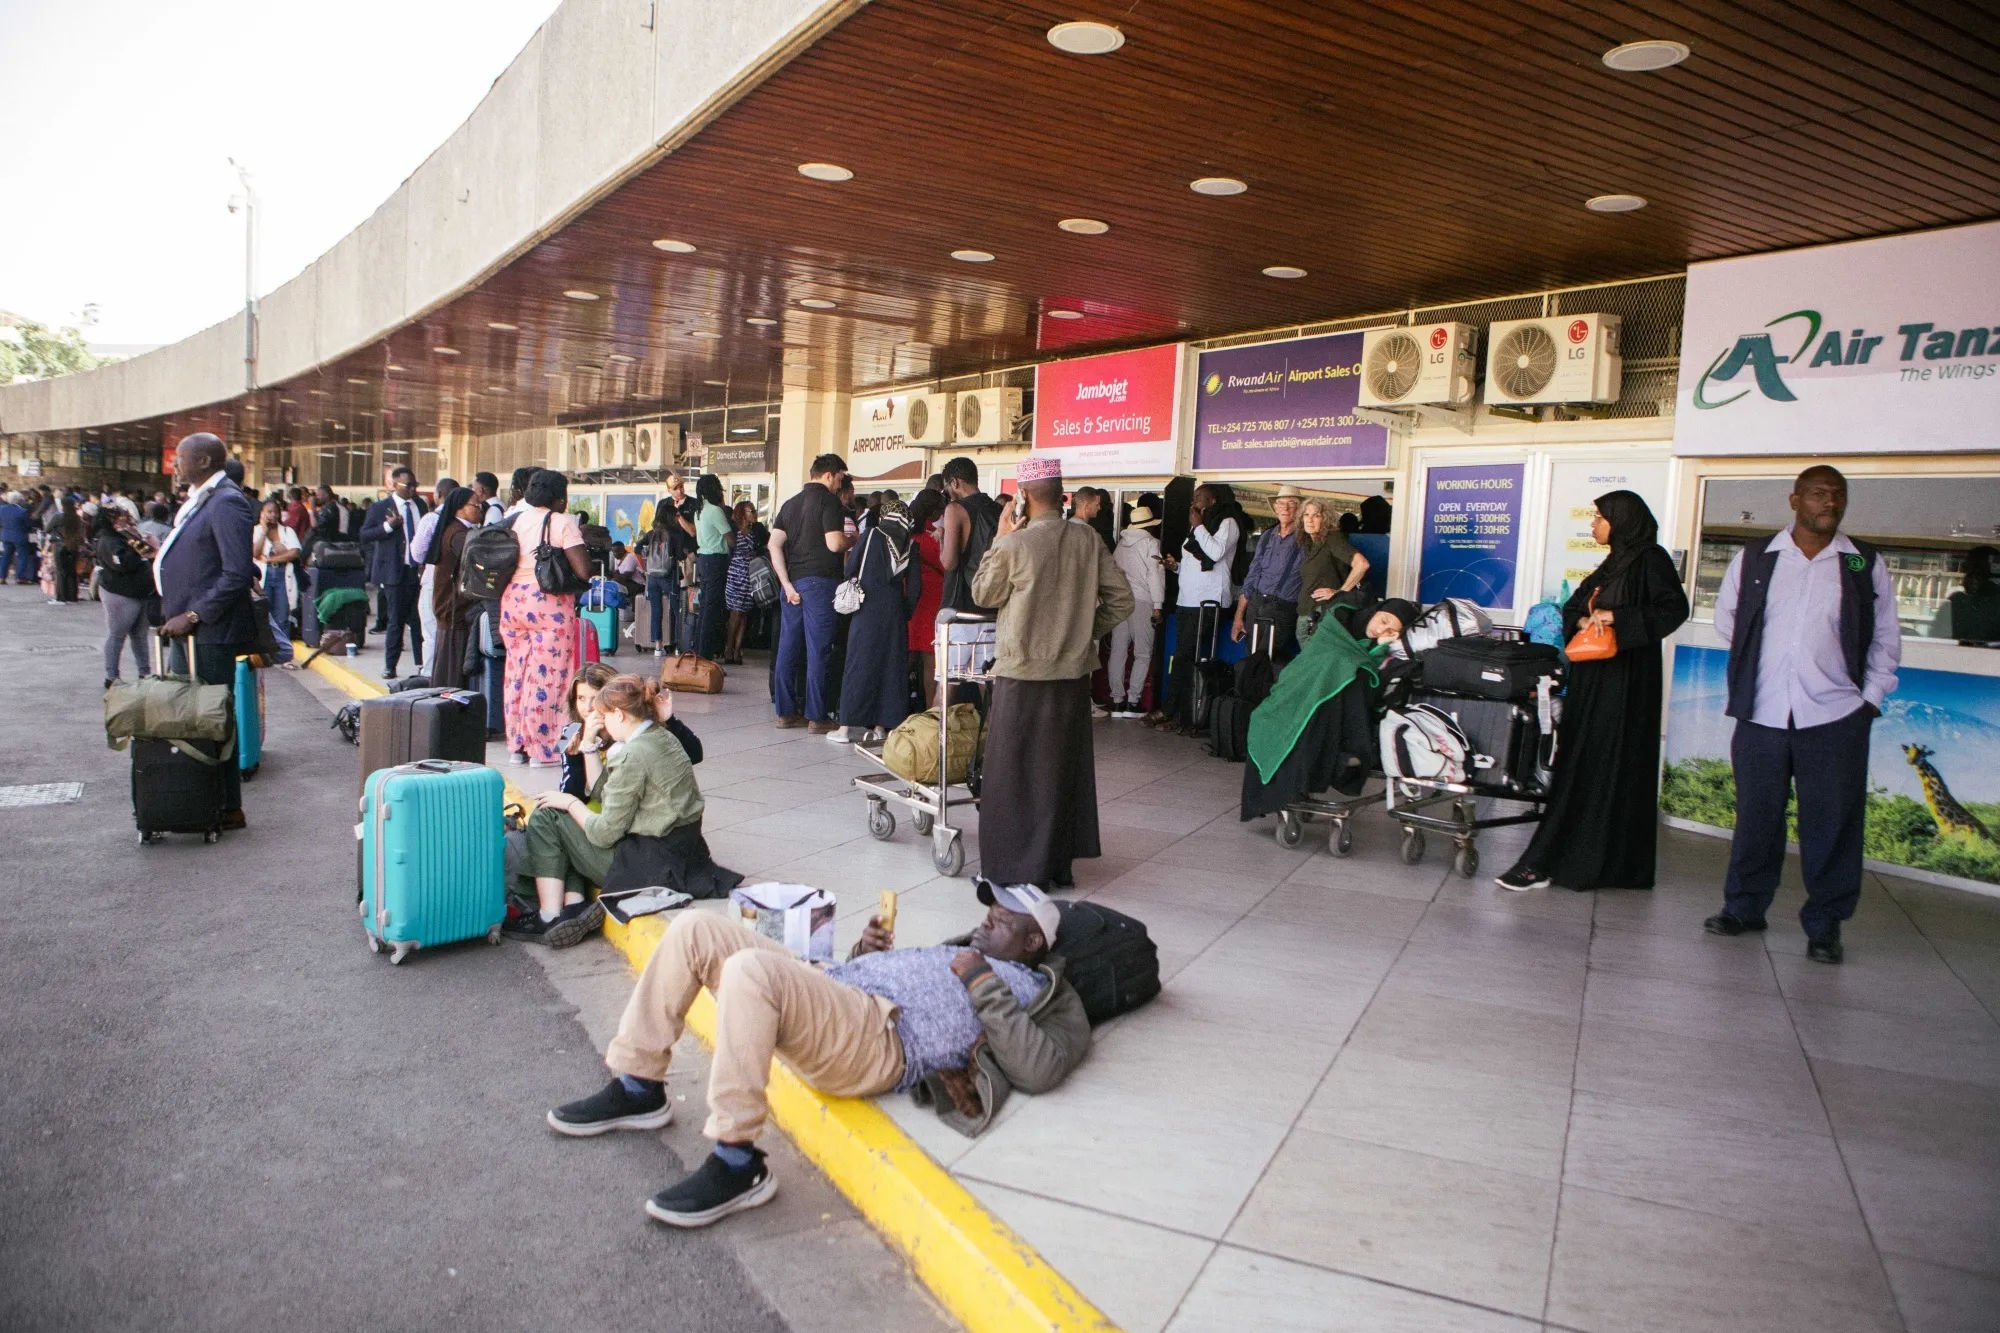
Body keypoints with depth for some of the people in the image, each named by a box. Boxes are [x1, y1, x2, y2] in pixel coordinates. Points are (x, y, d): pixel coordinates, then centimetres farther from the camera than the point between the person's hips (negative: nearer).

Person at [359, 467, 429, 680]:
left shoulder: (420, 504, 11)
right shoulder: (380, 507, -1)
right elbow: (364, 535, -5)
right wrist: (388, 526, -19)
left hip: (419, 570, 3)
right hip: (395, 572, -3)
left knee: (419, 619, 2)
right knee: (396, 621, 2)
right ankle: (390, 666, 12)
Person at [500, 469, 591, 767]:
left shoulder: (515, 519, 11)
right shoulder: (563, 522, -7)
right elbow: (583, 571, -14)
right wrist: (581, 540, 3)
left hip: (512, 600, 6)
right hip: (550, 603, -6)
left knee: (517, 672, 13)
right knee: (545, 676, -1)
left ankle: (517, 745, 21)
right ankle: (542, 750, 3)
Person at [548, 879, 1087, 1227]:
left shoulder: (1032, 988, 11)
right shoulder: (957, 951, 35)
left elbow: (1039, 1070, -8)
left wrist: (985, 985, -8)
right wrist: (867, 953, 17)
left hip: (882, 1038, -9)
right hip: (835, 997, 9)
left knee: (751, 970, -35)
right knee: (696, 928, -2)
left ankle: (737, 1164, -24)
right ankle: (638, 1089, 5)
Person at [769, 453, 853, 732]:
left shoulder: (791, 503, 15)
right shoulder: (828, 501, -6)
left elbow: (774, 544, 6)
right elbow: (834, 543, -17)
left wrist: (787, 583, 3)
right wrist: (853, 541, 4)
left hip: (792, 581, 7)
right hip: (819, 580, -7)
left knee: (788, 647, 9)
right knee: (818, 650, -3)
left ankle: (786, 711, 15)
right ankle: (816, 717, -1)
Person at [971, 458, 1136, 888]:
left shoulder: (1015, 544, -14)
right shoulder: (1088, 539, -1)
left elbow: (984, 594, 2)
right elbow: (1122, 598, 2)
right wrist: (1089, 630, 12)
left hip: (1022, 672, -5)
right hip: (1073, 670, 5)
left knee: (1015, 770, 7)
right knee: (1064, 766, 16)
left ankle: (1016, 867, 12)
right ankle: (1058, 864, 25)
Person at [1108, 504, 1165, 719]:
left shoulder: (1121, 542, 13)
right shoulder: (1151, 542, -1)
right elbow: (1155, 574, -7)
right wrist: (1157, 606, -7)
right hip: (1141, 602, -5)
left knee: (1118, 651, 5)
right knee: (1142, 654, 1)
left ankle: (1117, 701, 5)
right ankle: (1132, 701, -4)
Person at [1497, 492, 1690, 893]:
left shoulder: (1651, 560, -4)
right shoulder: (1612, 564, 20)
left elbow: (1674, 608, -16)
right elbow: (1572, 609, 16)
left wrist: (1616, 617, -19)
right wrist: (1584, 620, -6)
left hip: (1625, 679, -8)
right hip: (1592, 679, 8)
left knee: (1604, 767, -7)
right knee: (1579, 765, 5)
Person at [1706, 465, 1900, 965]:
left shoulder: (1867, 565, 5)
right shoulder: (1753, 559, 5)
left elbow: (1885, 640, 10)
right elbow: (1727, 618, 17)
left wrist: (1870, 699, 2)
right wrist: (1762, 661, 9)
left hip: (1835, 718, 0)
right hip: (1762, 715, 1)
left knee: (1832, 825, 3)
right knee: (1756, 817, 10)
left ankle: (1824, 925, 16)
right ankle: (1744, 907, 24)